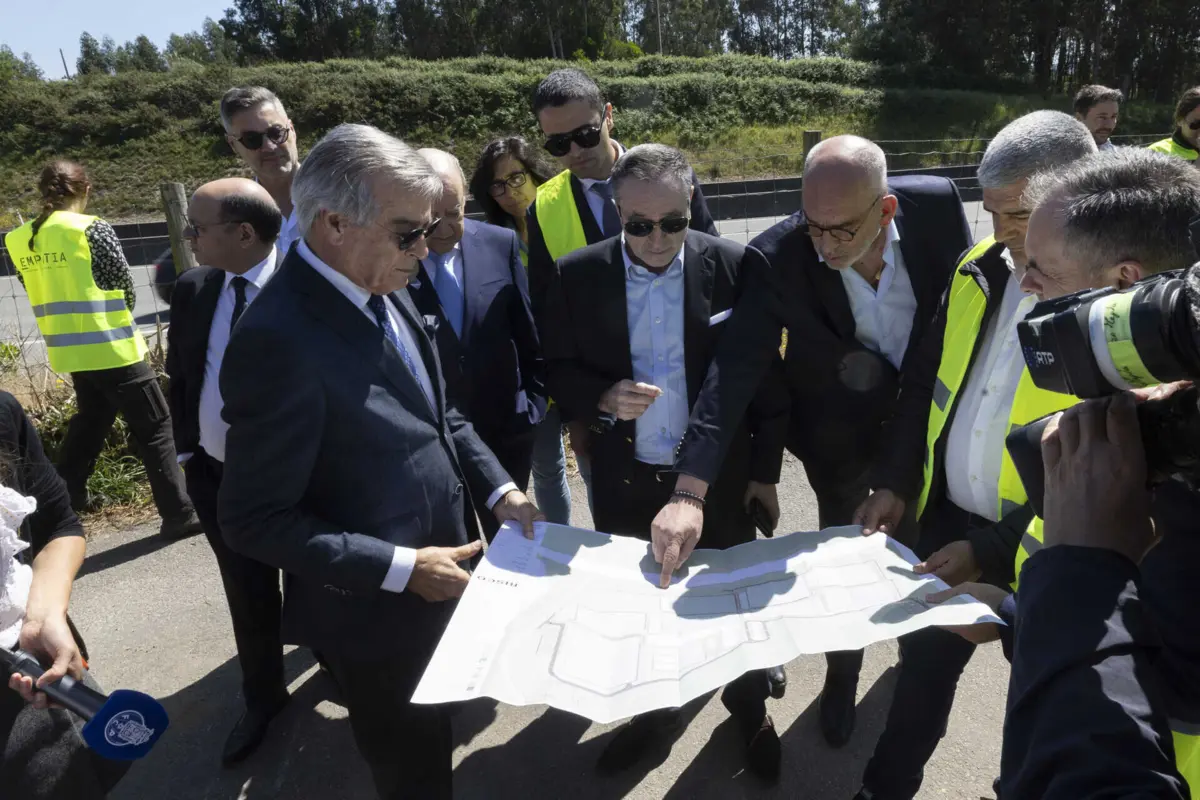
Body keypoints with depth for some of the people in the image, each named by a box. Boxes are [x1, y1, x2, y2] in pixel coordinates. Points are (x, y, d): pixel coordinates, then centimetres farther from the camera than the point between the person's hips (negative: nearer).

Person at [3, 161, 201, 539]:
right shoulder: (92, 229, -13)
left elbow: (45, 293, 11)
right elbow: (125, 288, -7)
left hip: (69, 350, 7)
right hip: (110, 347, -7)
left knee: (90, 419, 26)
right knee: (154, 427, -1)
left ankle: (67, 495, 36)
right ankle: (178, 514, -2)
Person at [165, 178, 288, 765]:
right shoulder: (192, 290, 0)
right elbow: (179, 376, 11)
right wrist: (186, 447, 8)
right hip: (215, 474, 5)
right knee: (248, 595, 19)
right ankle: (262, 697, 41)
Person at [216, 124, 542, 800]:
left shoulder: (383, 290, -2)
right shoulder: (280, 339, -27)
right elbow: (255, 519, -23)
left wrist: (500, 490, -2)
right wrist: (402, 567, -22)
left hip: (442, 576, 7)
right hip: (379, 610, -7)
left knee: (435, 738, 29)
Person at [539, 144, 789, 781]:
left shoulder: (737, 267, -11)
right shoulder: (577, 276, -8)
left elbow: (767, 377, -4)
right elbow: (558, 370, 0)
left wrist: (765, 473, -1)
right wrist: (602, 398, -21)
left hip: (719, 476, -1)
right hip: (625, 480, 2)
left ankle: (750, 710, 46)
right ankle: (653, 709, 47)